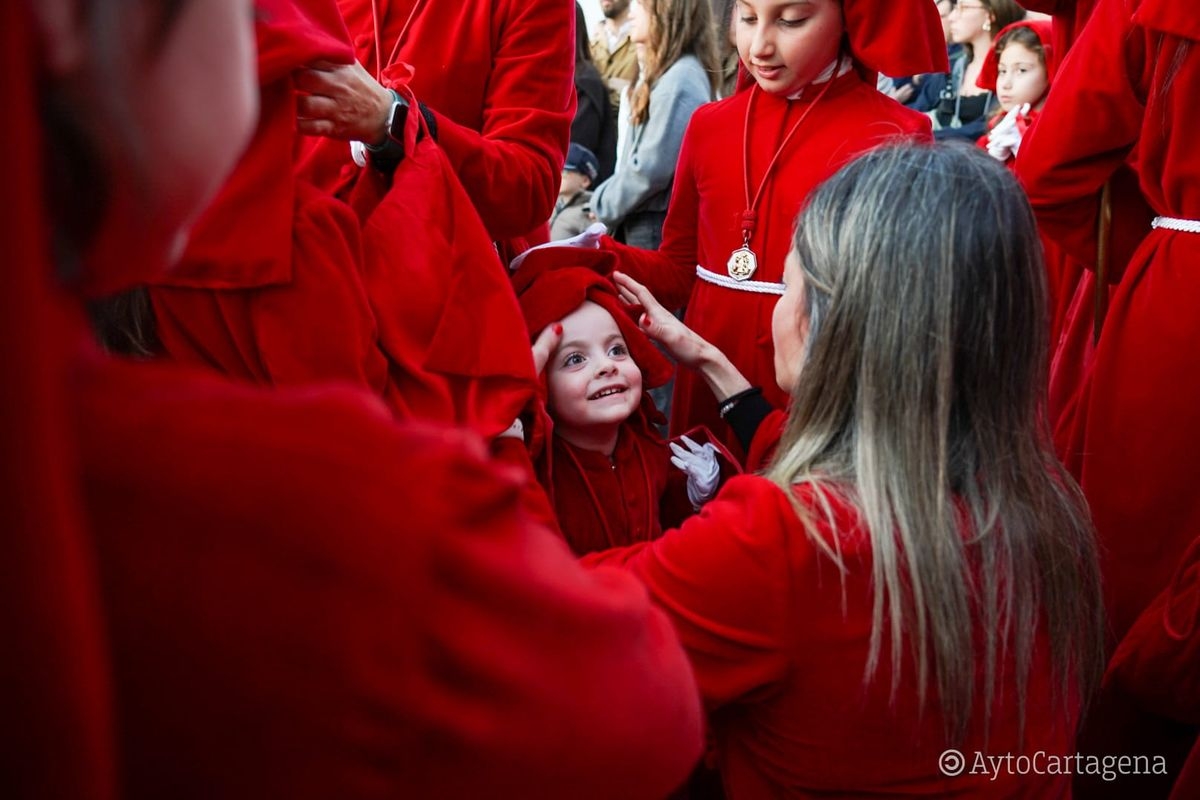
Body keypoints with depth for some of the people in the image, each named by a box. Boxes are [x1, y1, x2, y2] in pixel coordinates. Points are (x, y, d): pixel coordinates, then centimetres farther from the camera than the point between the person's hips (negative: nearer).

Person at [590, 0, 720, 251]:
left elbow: (650, 168, -22)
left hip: (659, 229, -10)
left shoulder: (679, 80, -18)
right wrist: (607, 198, 8)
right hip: (647, 225, 10)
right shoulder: (669, 74, 15)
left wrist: (603, 203, -8)